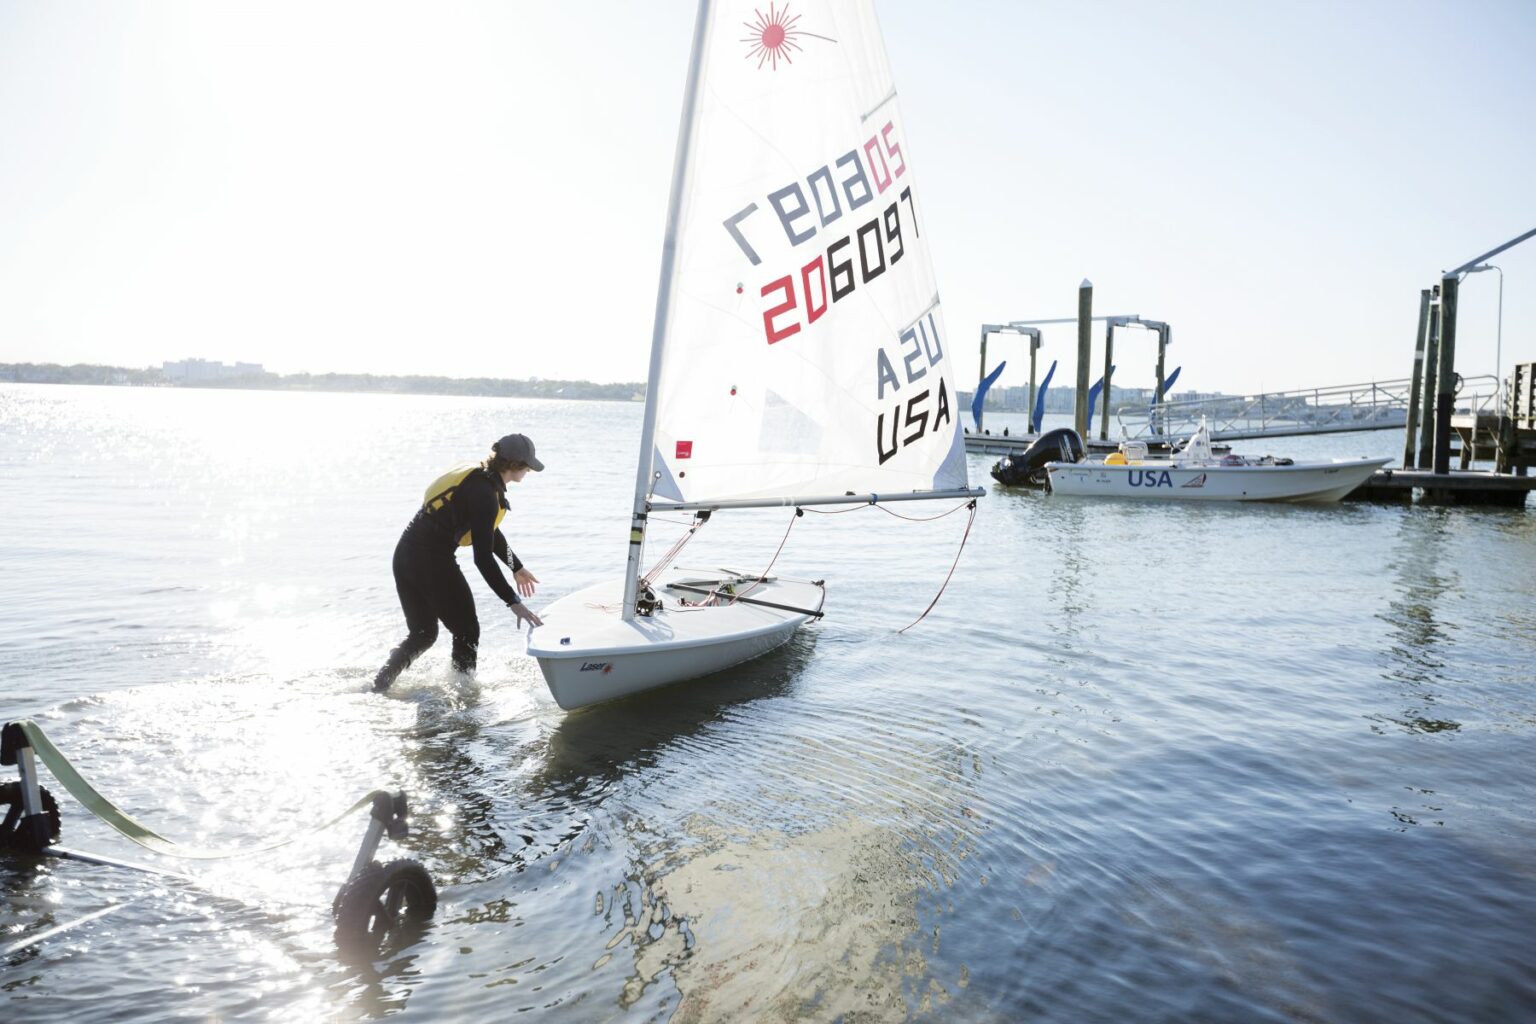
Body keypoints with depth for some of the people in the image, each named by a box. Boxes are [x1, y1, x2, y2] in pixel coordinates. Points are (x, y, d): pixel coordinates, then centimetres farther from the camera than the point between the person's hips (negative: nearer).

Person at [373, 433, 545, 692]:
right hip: (433, 562, -9)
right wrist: (513, 602, -20)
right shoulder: (484, 494, -17)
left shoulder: (477, 478, 13)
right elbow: (483, 558, -21)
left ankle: (377, 688, 15)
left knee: (422, 634, 21)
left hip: (405, 556, 9)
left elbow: (489, 533, 27)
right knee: (467, 632, 8)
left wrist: (517, 567, 36)